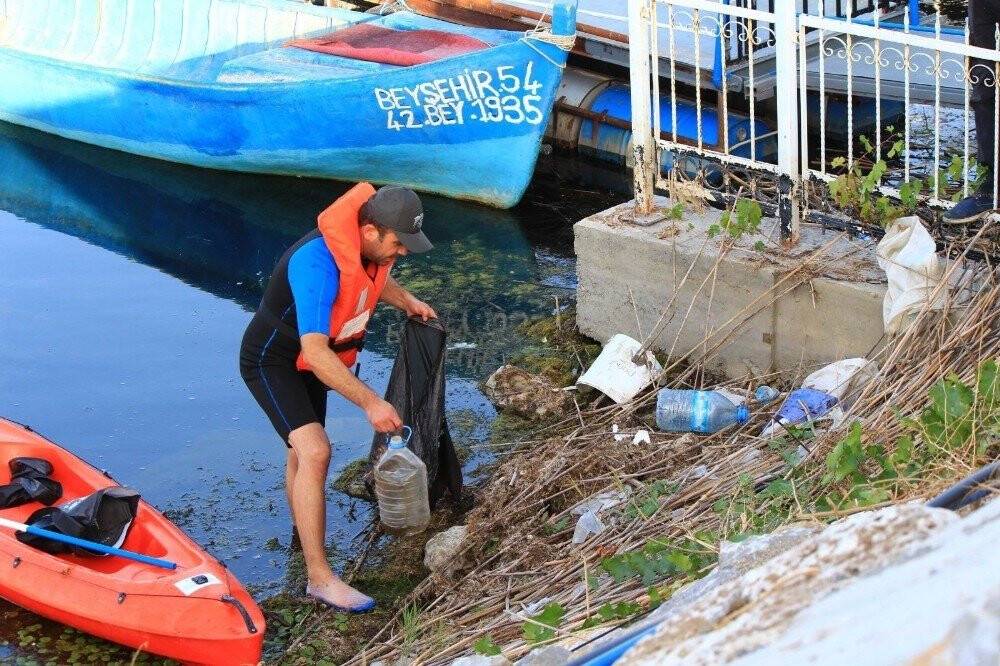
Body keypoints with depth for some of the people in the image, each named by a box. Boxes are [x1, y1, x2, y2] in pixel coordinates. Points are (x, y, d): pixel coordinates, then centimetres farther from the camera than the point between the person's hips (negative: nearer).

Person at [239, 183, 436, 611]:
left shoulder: (369, 246, -9)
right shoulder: (318, 265, -37)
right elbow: (315, 351, -42)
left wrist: (406, 301, 5)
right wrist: (370, 403, -42)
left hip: (309, 362, 9)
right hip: (272, 361, -9)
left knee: (304, 454, 24)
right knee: (315, 452, -25)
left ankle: (302, 537, 47)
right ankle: (319, 578, -24)